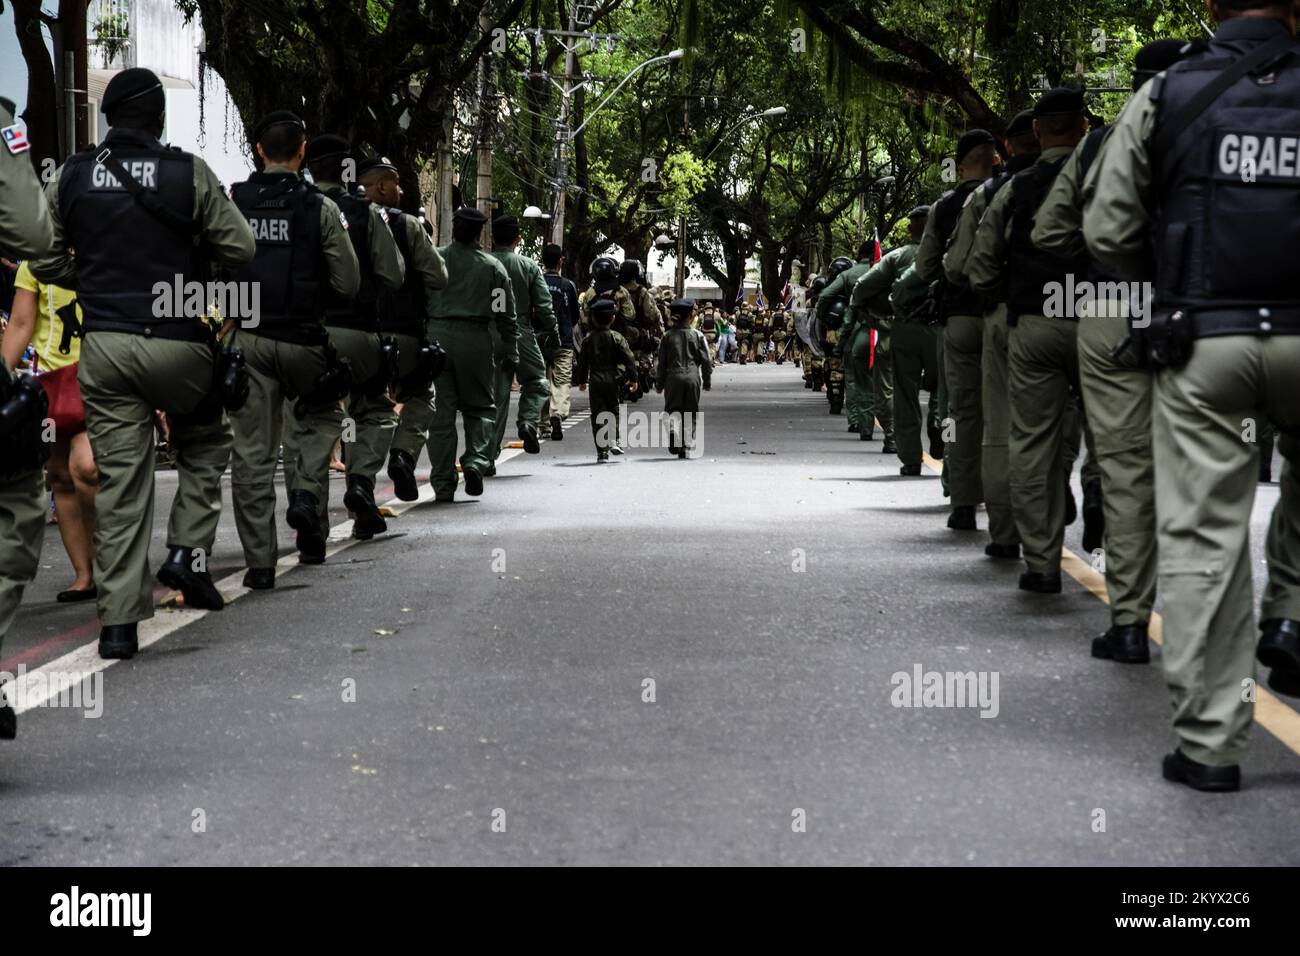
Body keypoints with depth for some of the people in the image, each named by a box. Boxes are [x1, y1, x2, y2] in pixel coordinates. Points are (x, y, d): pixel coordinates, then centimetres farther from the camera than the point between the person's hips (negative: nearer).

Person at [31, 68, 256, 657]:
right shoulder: (188, 173, -6)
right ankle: (188, 552, 10)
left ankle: (119, 620, 2)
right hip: (178, 342, -2)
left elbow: (44, 260, 7)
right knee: (204, 444, 24)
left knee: (119, 479, 4)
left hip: (103, 345, 2)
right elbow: (240, 249, -4)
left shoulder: (71, 178, 3)